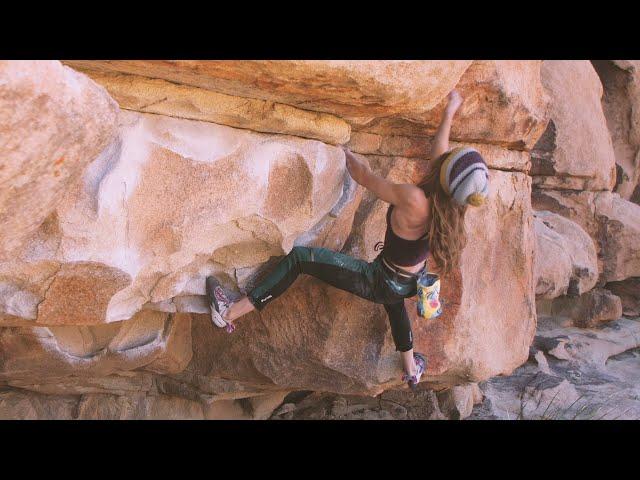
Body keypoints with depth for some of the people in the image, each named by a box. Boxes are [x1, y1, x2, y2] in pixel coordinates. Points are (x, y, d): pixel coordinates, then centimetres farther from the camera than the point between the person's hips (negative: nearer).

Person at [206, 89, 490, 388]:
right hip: (410, 283, 8)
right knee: (393, 300, 44)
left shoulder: (413, 200, -35)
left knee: (299, 257, -7)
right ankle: (411, 370, 61)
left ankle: (229, 314, -5)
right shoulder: (447, 199, -15)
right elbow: (439, 151, 5)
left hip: (381, 283, -7)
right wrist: (449, 113, 22)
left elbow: (363, 176, -22)